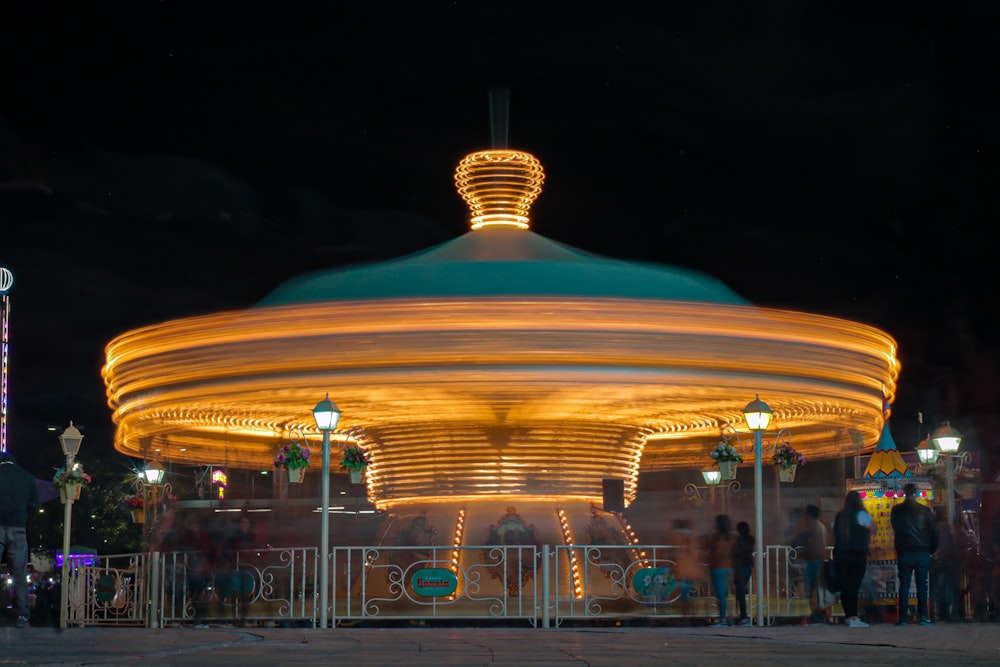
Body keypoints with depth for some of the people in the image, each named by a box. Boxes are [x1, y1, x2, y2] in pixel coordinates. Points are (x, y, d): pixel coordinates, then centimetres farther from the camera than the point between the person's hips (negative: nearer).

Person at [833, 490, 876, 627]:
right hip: (858, 554, -5)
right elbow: (873, 529, 1)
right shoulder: (860, 514, -4)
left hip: (840, 554, 5)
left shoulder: (838, 517, 12)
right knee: (854, 586, -9)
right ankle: (853, 617, -15)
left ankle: (848, 616, 13)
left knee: (844, 586, 8)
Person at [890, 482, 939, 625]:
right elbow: (934, 531, 1)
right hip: (923, 553, 0)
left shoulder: (896, 510, 2)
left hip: (904, 553, 0)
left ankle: (902, 618, -2)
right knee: (922, 585, 4)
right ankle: (923, 616, -1)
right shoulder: (925, 510, 0)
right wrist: (932, 549, 11)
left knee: (904, 585, 2)